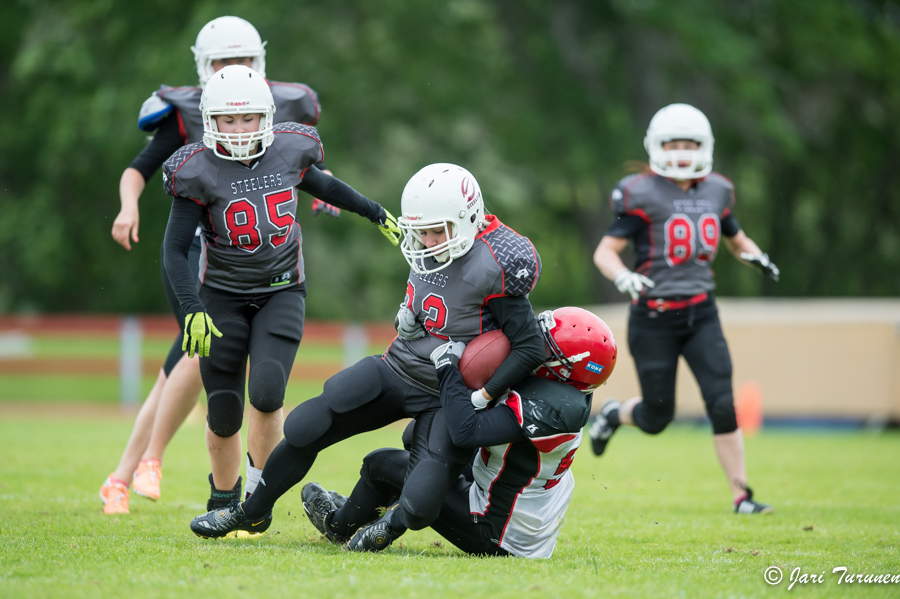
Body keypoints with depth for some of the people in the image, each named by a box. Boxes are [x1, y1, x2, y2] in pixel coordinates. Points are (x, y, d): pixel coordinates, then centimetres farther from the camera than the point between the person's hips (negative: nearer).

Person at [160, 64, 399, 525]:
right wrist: (192, 310, -23)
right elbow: (175, 248, -11)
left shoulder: (289, 149, -5)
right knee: (224, 414, 0)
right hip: (222, 297, -1)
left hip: (281, 292, 1)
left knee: (266, 393, -19)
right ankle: (224, 500, 25)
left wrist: (375, 213, 28)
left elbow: (317, 184, 18)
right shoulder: (199, 170, -14)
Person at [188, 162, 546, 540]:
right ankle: (252, 513, 20)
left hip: (446, 399, -6)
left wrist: (481, 398, -21)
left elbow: (531, 348, -21)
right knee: (304, 428, -3)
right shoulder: (427, 247, -1)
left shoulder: (494, 267, -23)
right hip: (396, 371, 6)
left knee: (419, 506, -20)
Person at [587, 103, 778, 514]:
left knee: (722, 405, -9)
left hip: (700, 314, 4)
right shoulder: (643, 195, -10)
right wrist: (623, 277, -31)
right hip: (654, 316, -4)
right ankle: (615, 414, 39)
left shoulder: (716, 192, 6)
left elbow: (736, 240, 22)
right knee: (657, 418, 5)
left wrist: (753, 255, -1)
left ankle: (741, 495, -3)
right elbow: (604, 252, -10)